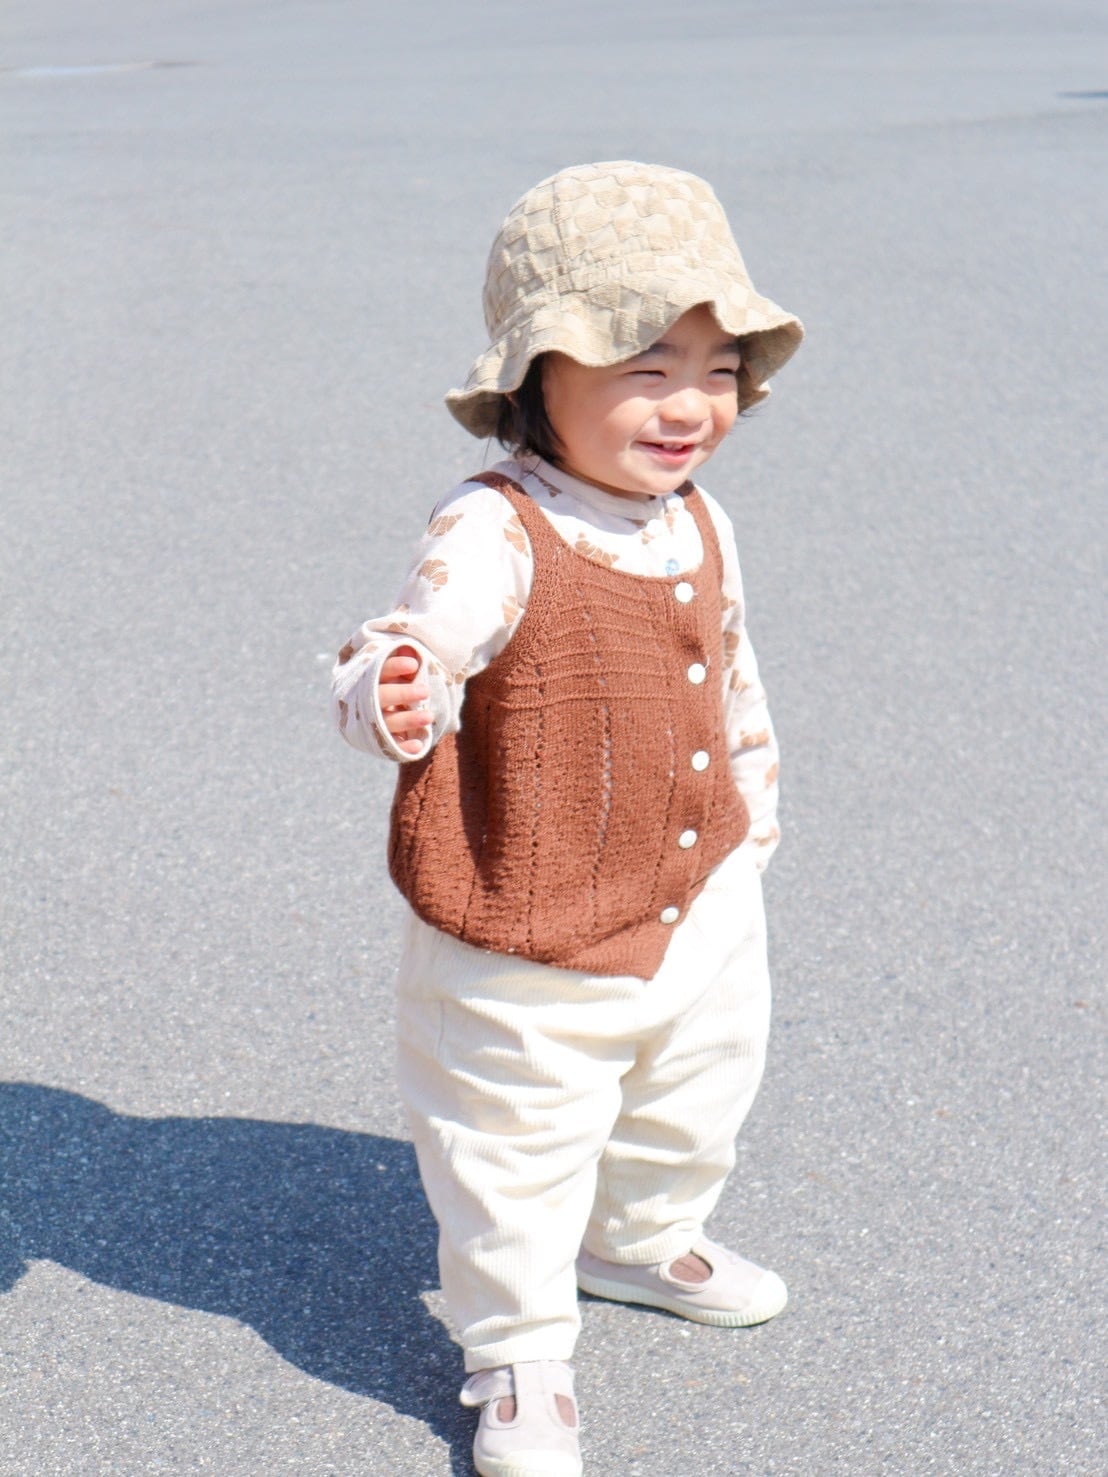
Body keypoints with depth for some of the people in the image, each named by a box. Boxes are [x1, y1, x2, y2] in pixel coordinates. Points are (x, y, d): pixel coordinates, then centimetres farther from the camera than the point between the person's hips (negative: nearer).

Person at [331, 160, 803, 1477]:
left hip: (701, 914, 7)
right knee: (515, 1161, 9)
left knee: (689, 1113, 29)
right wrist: (393, 701, -58)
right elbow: (425, 644, -36)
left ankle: (643, 1239, 58)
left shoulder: (699, 528, 1)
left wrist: (753, 806, 23)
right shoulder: (495, 537, -24)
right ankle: (517, 1361, 31)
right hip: (532, 951, -7)